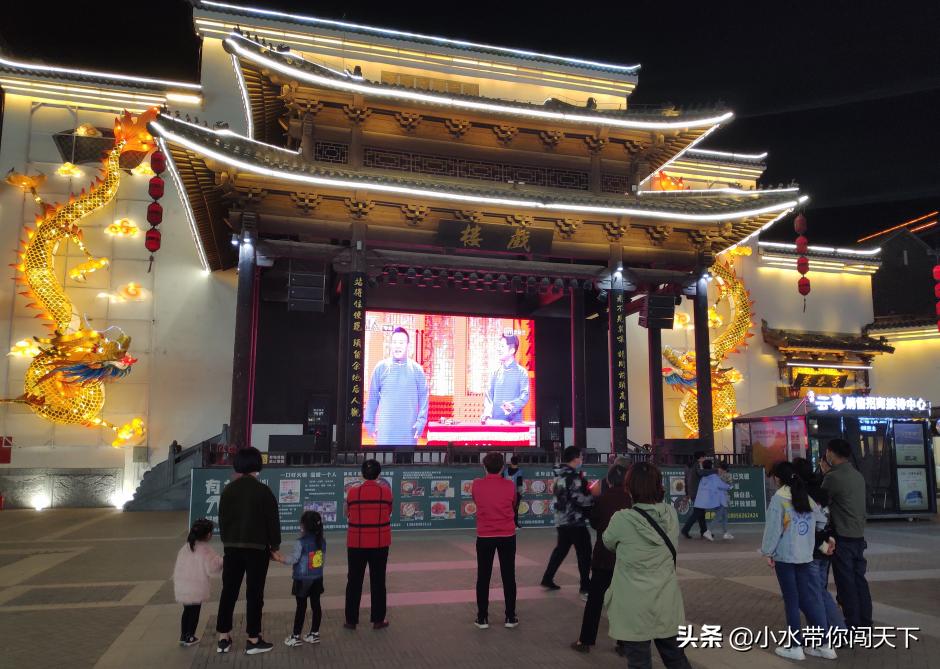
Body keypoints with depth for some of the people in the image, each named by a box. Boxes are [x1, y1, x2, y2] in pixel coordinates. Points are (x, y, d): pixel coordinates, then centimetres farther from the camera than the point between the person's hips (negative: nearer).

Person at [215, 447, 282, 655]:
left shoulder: (228, 490, 3)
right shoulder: (263, 491, -10)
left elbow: (222, 519, 9)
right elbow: (272, 521, -8)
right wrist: (274, 547, 3)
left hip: (232, 547, 4)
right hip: (257, 548, -4)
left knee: (228, 591, 13)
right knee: (254, 593, 2)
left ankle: (223, 638, 18)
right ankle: (253, 640, 7)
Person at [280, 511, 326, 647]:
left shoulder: (300, 543, -18)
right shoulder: (322, 541, 1)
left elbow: (292, 559, -19)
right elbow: (323, 559, 8)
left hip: (302, 580, -5)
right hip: (317, 579, 5)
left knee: (301, 607, 1)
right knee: (315, 605, 10)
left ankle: (296, 636, 9)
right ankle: (314, 634, 19)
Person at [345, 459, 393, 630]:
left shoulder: (353, 491, -7)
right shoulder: (386, 491, -7)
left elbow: (348, 514, 2)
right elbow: (389, 512, 2)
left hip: (356, 543, 0)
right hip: (380, 543, 0)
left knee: (354, 581, 11)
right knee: (378, 581, 10)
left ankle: (351, 620, 17)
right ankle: (378, 619, 15)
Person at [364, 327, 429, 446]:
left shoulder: (416, 369, 2)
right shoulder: (381, 368, 2)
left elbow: (423, 398, 3)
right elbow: (373, 397, 6)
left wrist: (421, 422, -5)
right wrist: (369, 422, 5)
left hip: (409, 429, 0)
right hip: (385, 428, 0)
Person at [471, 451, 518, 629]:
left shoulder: (477, 484, -7)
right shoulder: (509, 485, -8)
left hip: (484, 536, 0)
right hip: (507, 536, 0)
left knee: (483, 578, 9)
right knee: (508, 577, 9)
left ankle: (482, 618, 12)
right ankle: (510, 617, 14)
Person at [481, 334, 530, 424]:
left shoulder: (521, 372, 1)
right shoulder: (496, 372, 12)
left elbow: (525, 395, -7)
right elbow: (488, 394, 8)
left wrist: (512, 406, -26)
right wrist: (487, 411, -10)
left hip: (514, 421, -3)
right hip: (494, 420, 3)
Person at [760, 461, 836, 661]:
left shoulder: (778, 498, -11)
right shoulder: (806, 496, 7)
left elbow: (773, 528, -11)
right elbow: (822, 521, 6)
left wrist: (768, 553, -4)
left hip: (784, 556, -5)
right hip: (805, 555, 5)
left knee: (791, 601, 3)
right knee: (809, 598, 11)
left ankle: (795, 646, 9)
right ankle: (824, 644, 12)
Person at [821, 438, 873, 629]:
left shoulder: (833, 477, -15)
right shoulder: (857, 475, 10)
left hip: (843, 537, -8)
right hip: (859, 535, 8)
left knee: (846, 581, 0)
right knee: (859, 578, 14)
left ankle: (852, 623, 5)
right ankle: (865, 620, 20)